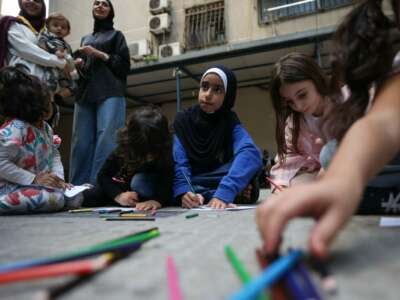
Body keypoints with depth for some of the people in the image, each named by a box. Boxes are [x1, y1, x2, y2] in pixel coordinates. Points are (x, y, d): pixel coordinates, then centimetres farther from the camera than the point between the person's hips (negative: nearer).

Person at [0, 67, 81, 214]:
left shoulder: (46, 128, 7)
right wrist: (33, 179, -25)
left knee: (76, 198, -3)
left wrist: (58, 177, -5)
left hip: (41, 183, 9)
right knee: (55, 199, -31)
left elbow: (54, 155, 14)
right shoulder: (13, 130, -20)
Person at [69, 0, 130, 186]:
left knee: (106, 138, -19)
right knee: (81, 141, -6)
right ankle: (78, 187, -6)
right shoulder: (85, 39, 31)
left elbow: (125, 65, 6)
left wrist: (99, 54, -5)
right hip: (85, 94, 4)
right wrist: (75, 65, 7)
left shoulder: (116, 35, 18)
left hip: (110, 92, -4)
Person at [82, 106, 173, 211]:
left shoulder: (164, 153, -29)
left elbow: (168, 182, -36)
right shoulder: (124, 147, -23)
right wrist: (118, 195, -34)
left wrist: (157, 200, -56)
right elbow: (103, 175, -17)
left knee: (139, 180, -37)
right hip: (121, 188, 2)